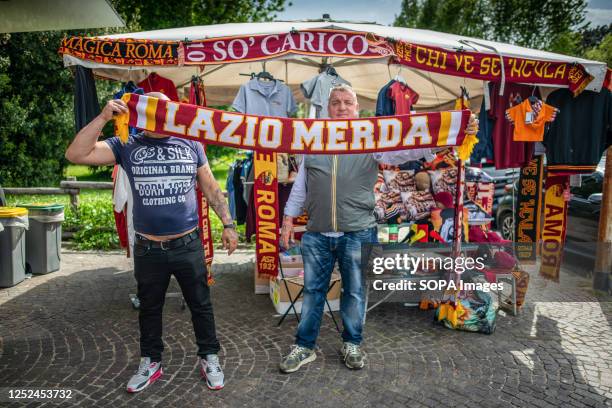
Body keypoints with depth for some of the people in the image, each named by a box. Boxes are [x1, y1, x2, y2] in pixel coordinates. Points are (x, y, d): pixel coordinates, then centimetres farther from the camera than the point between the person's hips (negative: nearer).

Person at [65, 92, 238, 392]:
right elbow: (75, 155, -11)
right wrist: (103, 117, -16)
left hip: (188, 245, 0)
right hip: (148, 249, 1)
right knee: (149, 309, 18)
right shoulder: (126, 146, -1)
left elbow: (210, 188, 6)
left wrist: (227, 223, 1)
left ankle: (209, 358, 30)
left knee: (200, 305, 11)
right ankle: (150, 362, 37)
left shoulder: (190, 144, 1)